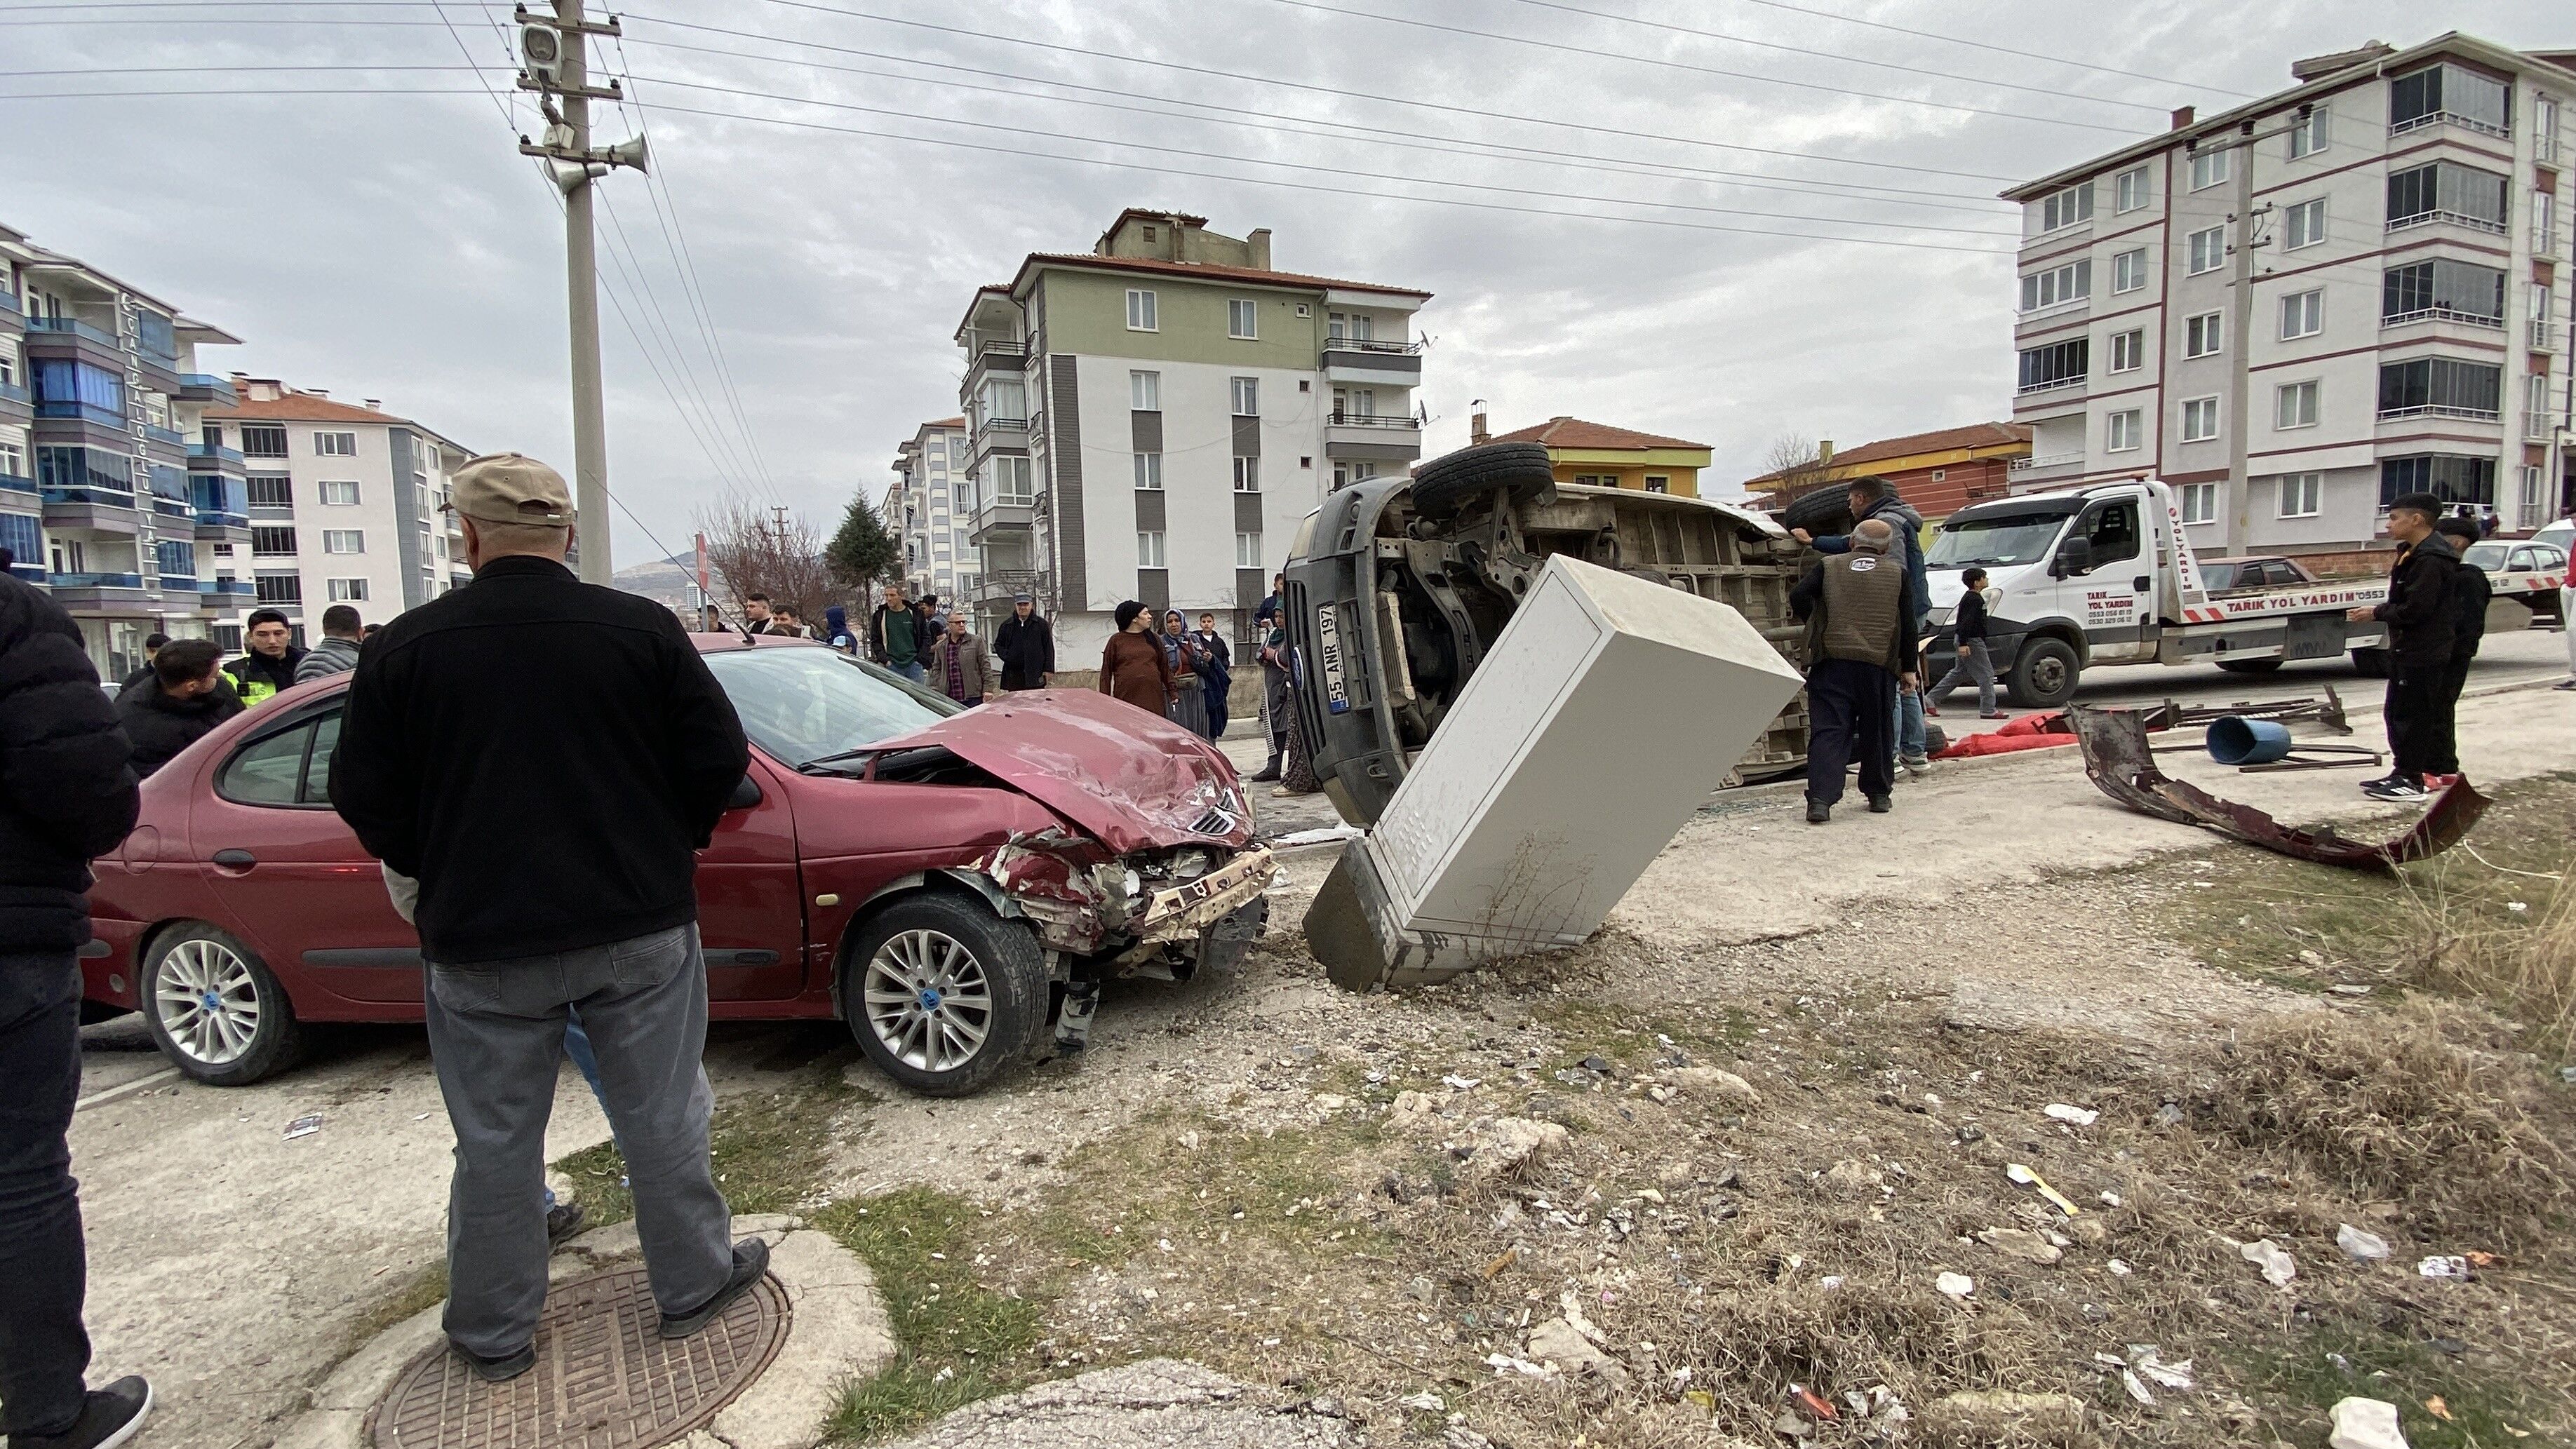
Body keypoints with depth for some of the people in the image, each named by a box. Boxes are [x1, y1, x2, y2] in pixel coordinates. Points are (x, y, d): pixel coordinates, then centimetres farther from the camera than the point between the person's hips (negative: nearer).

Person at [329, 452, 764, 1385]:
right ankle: (693, 1286, 27)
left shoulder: (407, 645, -6)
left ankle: (493, 1335, 29)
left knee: (496, 1143, 15)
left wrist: (438, 876, 16)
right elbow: (719, 759, -4)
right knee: (662, 1118, 13)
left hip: (480, 941, 1)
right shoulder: (643, 630, -7)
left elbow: (364, 799, 0)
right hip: (639, 927, 0)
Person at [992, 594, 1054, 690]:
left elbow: (1049, 648, 3)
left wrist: (1048, 669, -4)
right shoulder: (1007, 625, 12)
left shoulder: (1042, 624, 5)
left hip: (1036, 674, -2)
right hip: (1013, 674, 2)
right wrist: (1006, 656, 0)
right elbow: (998, 644, 20)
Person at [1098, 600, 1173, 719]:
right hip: (1126, 698, -3)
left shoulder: (1153, 639, 12)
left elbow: (1165, 667, 15)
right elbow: (1106, 672, 4)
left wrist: (1173, 693, 11)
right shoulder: (1116, 641, 3)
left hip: (1153, 698, 3)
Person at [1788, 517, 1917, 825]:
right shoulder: (1897, 573, 10)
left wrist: (1817, 624, 13)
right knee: (1877, 731, 16)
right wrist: (1908, 668, 13)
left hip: (1832, 663, -1)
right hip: (1879, 665, 1)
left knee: (1828, 732, -4)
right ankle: (1878, 794, 26)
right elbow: (1908, 624, 8)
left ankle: (1820, 799, -17)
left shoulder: (1828, 566, 9)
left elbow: (1799, 597, -5)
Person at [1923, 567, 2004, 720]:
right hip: (1971, 641, -11)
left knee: (1959, 673, 17)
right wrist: (1963, 643, -29)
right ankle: (1988, 710, -4)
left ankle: (1930, 699, 18)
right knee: (1986, 674, -6)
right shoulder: (1973, 599, -16)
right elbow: (1965, 622, -25)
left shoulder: (1972, 597, 16)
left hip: (1967, 641, 11)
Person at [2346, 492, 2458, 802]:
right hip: (2407, 649, 10)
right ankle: (2403, 773, 21)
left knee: (2412, 715, -5)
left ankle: (2410, 780, 0)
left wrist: (2377, 613, -11)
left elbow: (2414, 609, -23)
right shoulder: (2413, 554, 13)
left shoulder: (2431, 560, -20)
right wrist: (2379, 612, 4)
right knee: (2397, 713, 14)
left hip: (2422, 654, -10)